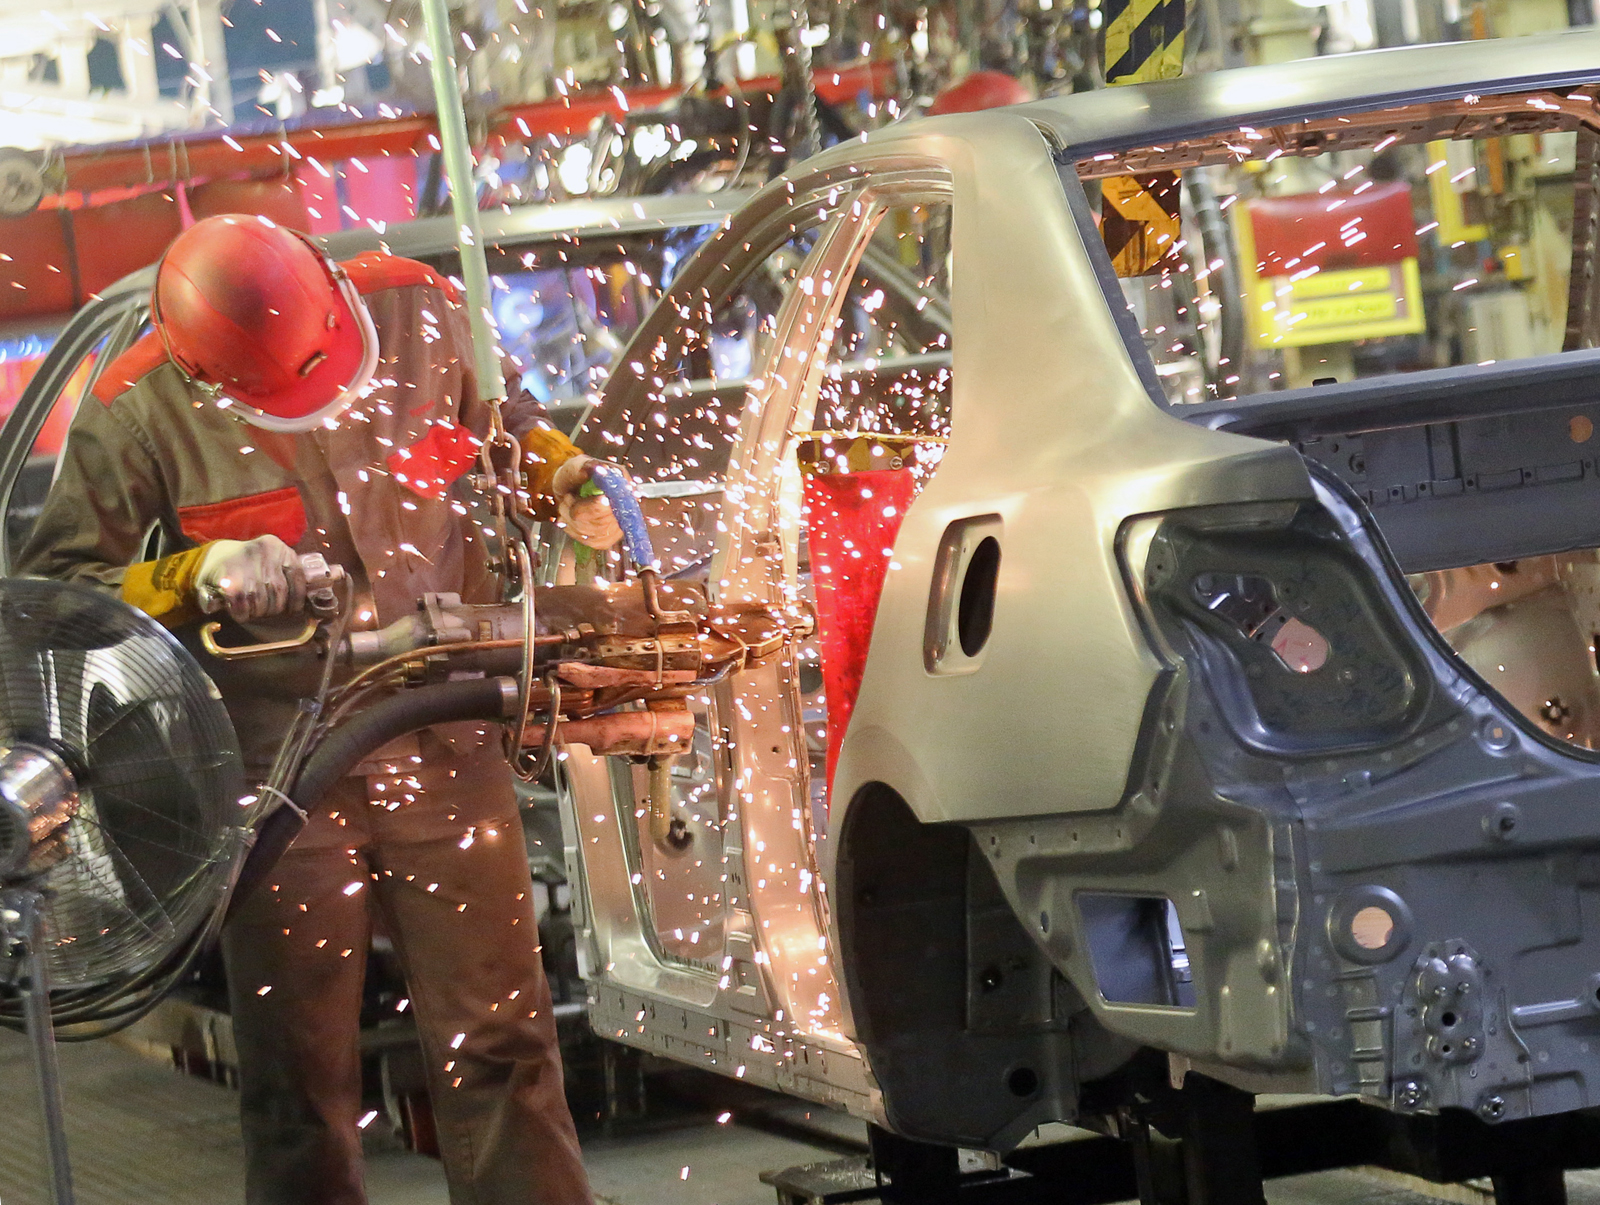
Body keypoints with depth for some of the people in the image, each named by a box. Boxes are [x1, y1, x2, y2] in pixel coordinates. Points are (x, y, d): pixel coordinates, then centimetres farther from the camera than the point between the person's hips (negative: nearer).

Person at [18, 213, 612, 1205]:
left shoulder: (420, 314, -4)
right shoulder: (141, 412, -13)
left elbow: (496, 411, 20)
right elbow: (58, 589, -7)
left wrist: (569, 473, 3)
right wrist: (200, 577, -21)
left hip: (445, 747, 2)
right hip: (280, 768, -2)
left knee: (501, 1038, 5)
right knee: (302, 1072, 4)